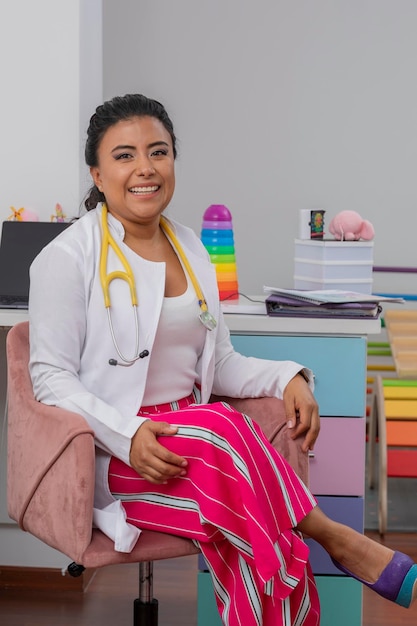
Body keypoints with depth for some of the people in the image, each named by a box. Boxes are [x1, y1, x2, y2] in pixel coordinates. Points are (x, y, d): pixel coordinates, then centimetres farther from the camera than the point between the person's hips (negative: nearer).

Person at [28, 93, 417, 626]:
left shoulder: (190, 249, 14)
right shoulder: (68, 259, -5)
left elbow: (218, 363, 18)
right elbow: (51, 377, -8)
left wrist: (286, 377, -3)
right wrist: (127, 435, -25)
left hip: (187, 436, 5)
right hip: (108, 459, -5)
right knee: (222, 428, -34)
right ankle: (334, 538, -20)